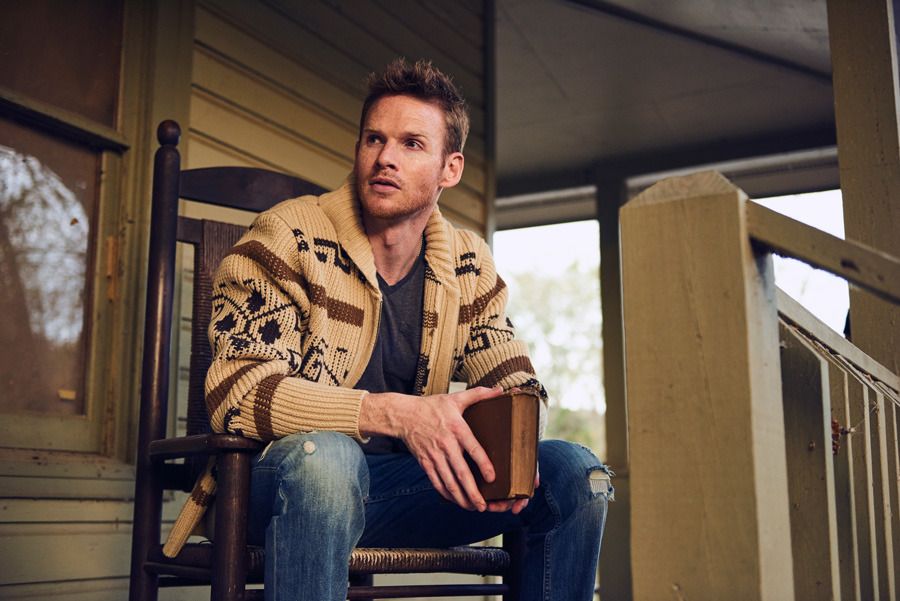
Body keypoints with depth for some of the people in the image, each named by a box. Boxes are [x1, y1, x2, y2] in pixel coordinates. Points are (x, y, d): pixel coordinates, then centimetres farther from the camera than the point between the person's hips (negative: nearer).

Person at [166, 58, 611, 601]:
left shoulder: (469, 265, 5)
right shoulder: (288, 237, -11)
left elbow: (518, 384, 7)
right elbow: (236, 391, -21)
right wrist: (395, 414, -33)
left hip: (406, 478, 5)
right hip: (280, 480, -4)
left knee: (575, 471, -11)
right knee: (326, 456, -40)